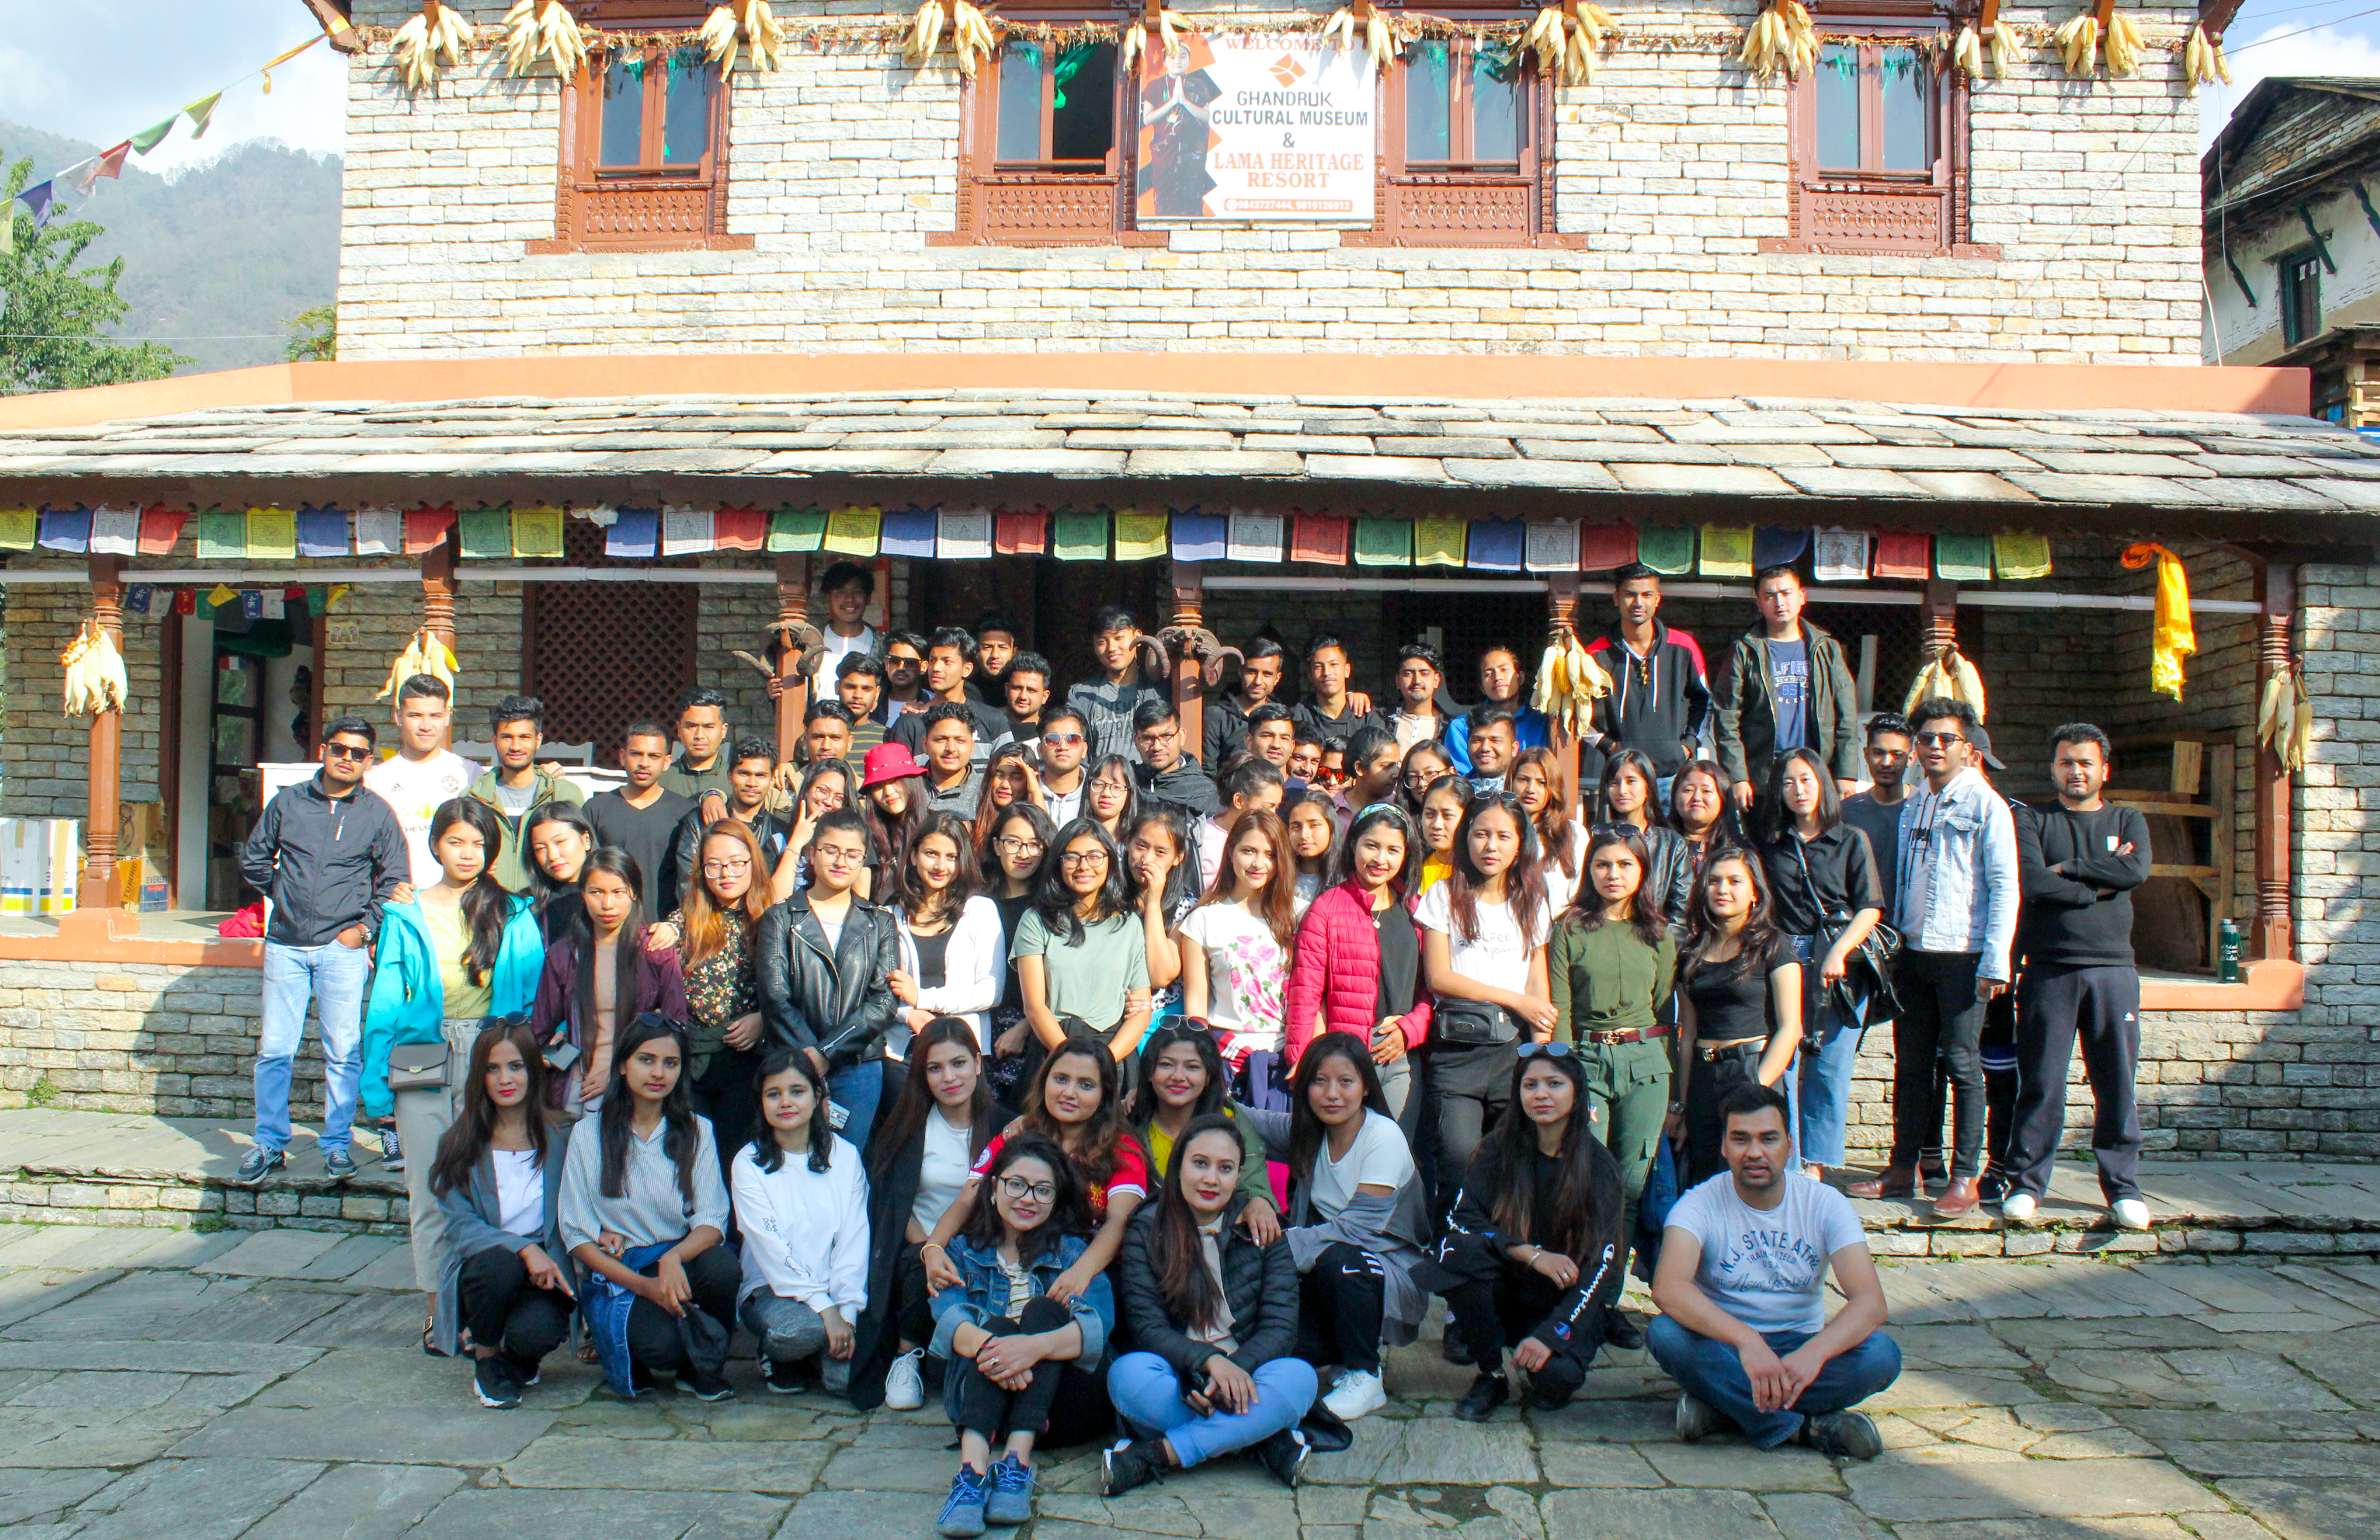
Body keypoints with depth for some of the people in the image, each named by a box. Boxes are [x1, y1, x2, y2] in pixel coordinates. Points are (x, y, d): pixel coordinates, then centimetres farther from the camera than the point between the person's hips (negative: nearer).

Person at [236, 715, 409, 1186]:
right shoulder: (287, 802, 7)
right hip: (286, 946, 1)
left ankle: (338, 1144, 11)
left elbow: (395, 880, 7)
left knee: (343, 1053, -1)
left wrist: (365, 926, -2)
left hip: (343, 948, -1)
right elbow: (253, 860, 18)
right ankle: (269, 1145, 14)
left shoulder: (378, 813, 4)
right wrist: (287, 896, 11)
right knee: (275, 1050, 2)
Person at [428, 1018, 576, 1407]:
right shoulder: (458, 1144, -1)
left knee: (535, 1331, -32)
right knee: (498, 1265, -35)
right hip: (477, 1268, 0)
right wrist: (522, 1248, -24)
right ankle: (486, 1359, -4)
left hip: (544, 1272, 0)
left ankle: (519, 1360, 9)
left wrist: (546, 1258, -16)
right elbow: (458, 1226, -8)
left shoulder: (560, 1138, 1)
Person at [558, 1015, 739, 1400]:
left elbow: (712, 1222, -3)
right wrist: (643, 1285, -17)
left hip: (679, 1264, 3)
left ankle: (701, 1369, -3)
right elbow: (576, 1236, -2)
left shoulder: (696, 1131, 6)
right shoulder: (589, 1135, 1)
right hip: (614, 1274, -2)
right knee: (663, 1342, -33)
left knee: (723, 1266, -32)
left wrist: (674, 1258, -27)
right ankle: (622, 1356, 6)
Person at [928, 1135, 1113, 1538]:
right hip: (980, 1400, 0)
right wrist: (988, 1346, -35)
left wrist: (1037, 1345, -35)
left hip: (1059, 1408, 0)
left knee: (1044, 1309, -23)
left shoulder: (1074, 1252, 9)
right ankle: (973, 1471, -48)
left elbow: (1097, 1325, -13)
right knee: (994, 1325, -26)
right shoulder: (965, 1251, 12)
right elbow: (948, 1316, -10)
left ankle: (1016, 1465, -38)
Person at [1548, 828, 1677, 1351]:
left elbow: (1665, 1011, 13)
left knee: (1631, 1185, 2)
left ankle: (1609, 1299, 13)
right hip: (1586, 1058, -2)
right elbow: (1559, 1011, -2)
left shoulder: (1658, 935, 11)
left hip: (1644, 1061, 3)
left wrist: (1669, 1091, 9)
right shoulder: (1570, 930, 2)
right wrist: (1567, 1082, -10)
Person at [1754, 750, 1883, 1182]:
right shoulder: (1770, 839, 12)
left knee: (1828, 1071, -1)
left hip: (1839, 966, -1)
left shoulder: (1851, 841, 5)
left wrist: (1839, 952, -13)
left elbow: (1870, 908, -1)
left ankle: (1814, 1166, 7)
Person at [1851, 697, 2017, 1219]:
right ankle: (1903, 1168, 18)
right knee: (1911, 1062, 10)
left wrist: (1995, 961, -15)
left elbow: (2004, 886, -8)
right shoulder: (1912, 808, 15)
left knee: (1961, 1063, -2)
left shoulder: (1985, 804, -4)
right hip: (1914, 952, 6)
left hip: (1962, 955, -6)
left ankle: (1965, 1178, 6)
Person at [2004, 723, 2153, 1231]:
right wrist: (2098, 886, -6)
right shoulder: (2032, 820, 10)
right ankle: (2025, 1183, 7)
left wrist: (2066, 868, -6)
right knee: (2040, 1081, -1)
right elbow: (2032, 882, -8)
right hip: (2048, 969, -1)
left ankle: (2122, 1186, 14)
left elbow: (2136, 870, -6)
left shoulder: (2128, 821, 15)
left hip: (2112, 968, 2)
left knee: (2117, 1083, 3)